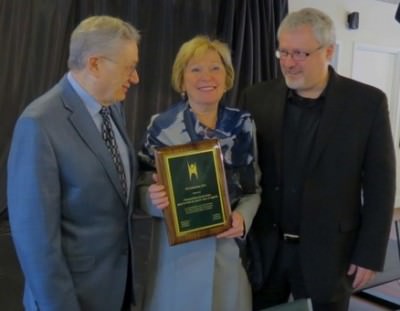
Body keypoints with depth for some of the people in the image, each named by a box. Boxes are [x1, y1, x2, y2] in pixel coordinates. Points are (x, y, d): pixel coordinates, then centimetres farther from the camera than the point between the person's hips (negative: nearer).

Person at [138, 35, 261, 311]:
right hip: (177, 251, -2)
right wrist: (154, 199, -24)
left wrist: (243, 217, -13)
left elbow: (254, 188, 6)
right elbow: (143, 191, -3)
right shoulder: (162, 126, -9)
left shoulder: (243, 125, -1)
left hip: (230, 248, 3)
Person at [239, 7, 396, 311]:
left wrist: (370, 254, -5)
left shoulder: (367, 102, -6)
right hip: (262, 249, 2)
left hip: (328, 252, -2)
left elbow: (380, 185, -4)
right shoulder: (256, 98, -1)